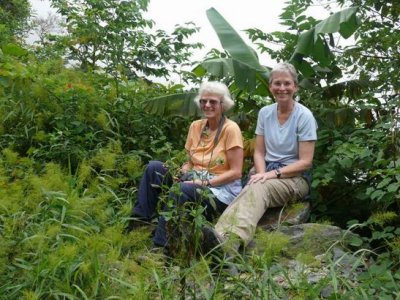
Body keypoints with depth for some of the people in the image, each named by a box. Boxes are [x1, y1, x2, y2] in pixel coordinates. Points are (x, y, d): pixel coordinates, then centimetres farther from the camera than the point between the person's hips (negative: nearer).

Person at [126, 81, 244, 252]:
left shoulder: (230, 129, -11)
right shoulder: (196, 126, 7)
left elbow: (236, 172, -13)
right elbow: (190, 163, 14)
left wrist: (205, 183, -21)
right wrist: (178, 171, -8)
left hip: (221, 189, -6)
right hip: (195, 181, 6)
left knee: (180, 190, -35)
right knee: (154, 167, -13)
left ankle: (160, 245, -24)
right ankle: (141, 219, -10)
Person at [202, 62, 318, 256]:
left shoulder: (304, 116, -8)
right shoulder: (265, 113, 6)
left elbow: (305, 162, -10)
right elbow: (259, 152, 7)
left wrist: (273, 173, -22)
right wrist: (261, 174, -14)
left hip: (295, 177, -7)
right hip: (268, 172, 7)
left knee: (259, 189, -37)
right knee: (252, 189, -30)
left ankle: (228, 242, -63)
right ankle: (224, 238, -54)